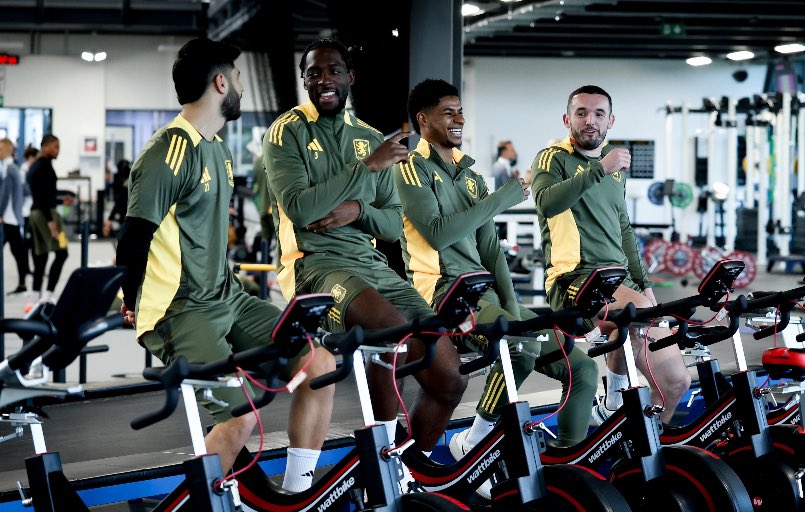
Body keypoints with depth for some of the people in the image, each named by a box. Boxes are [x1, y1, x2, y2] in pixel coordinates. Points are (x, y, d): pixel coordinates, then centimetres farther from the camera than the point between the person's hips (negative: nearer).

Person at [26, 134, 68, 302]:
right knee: (61, 252, -11)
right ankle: (48, 294, -17)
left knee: (40, 255, 10)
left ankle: (37, 295, 8)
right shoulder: (45, 165, -12)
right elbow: (45, 195, -19)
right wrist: (50, 221, -23)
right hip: (46, 212, -10)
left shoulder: (33, 166, 18)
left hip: (35, 212, 10)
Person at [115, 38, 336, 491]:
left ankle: (297, 492, 8)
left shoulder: (219, 149, 15)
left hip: (227, 298, 9)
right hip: (180, 312, -9)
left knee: (320, 365, -2)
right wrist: (134, 304, -5)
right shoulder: (169, 153, -17)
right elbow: (135, 237, -15)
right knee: (242, 415, -23)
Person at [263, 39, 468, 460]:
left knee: (449, 381, -5)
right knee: (394, 328, -36)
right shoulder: (287, 132, 1)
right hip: (315, 263, -6)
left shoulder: (370, 138, 16)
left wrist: (358, 210, -8)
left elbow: (394, 226, 14)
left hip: (372, 265, 6)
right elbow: (298, 208, -15)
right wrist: (368, 166, -14)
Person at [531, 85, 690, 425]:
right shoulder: (553, 159, 1)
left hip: (617, 278, 7)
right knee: (637, 309, -36)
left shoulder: (615, 166, 22)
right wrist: (600, 169, -24)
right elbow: (547, 203, -22)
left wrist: (643, 282, 19)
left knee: (675, 379, -8)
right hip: (574, 280, -6)